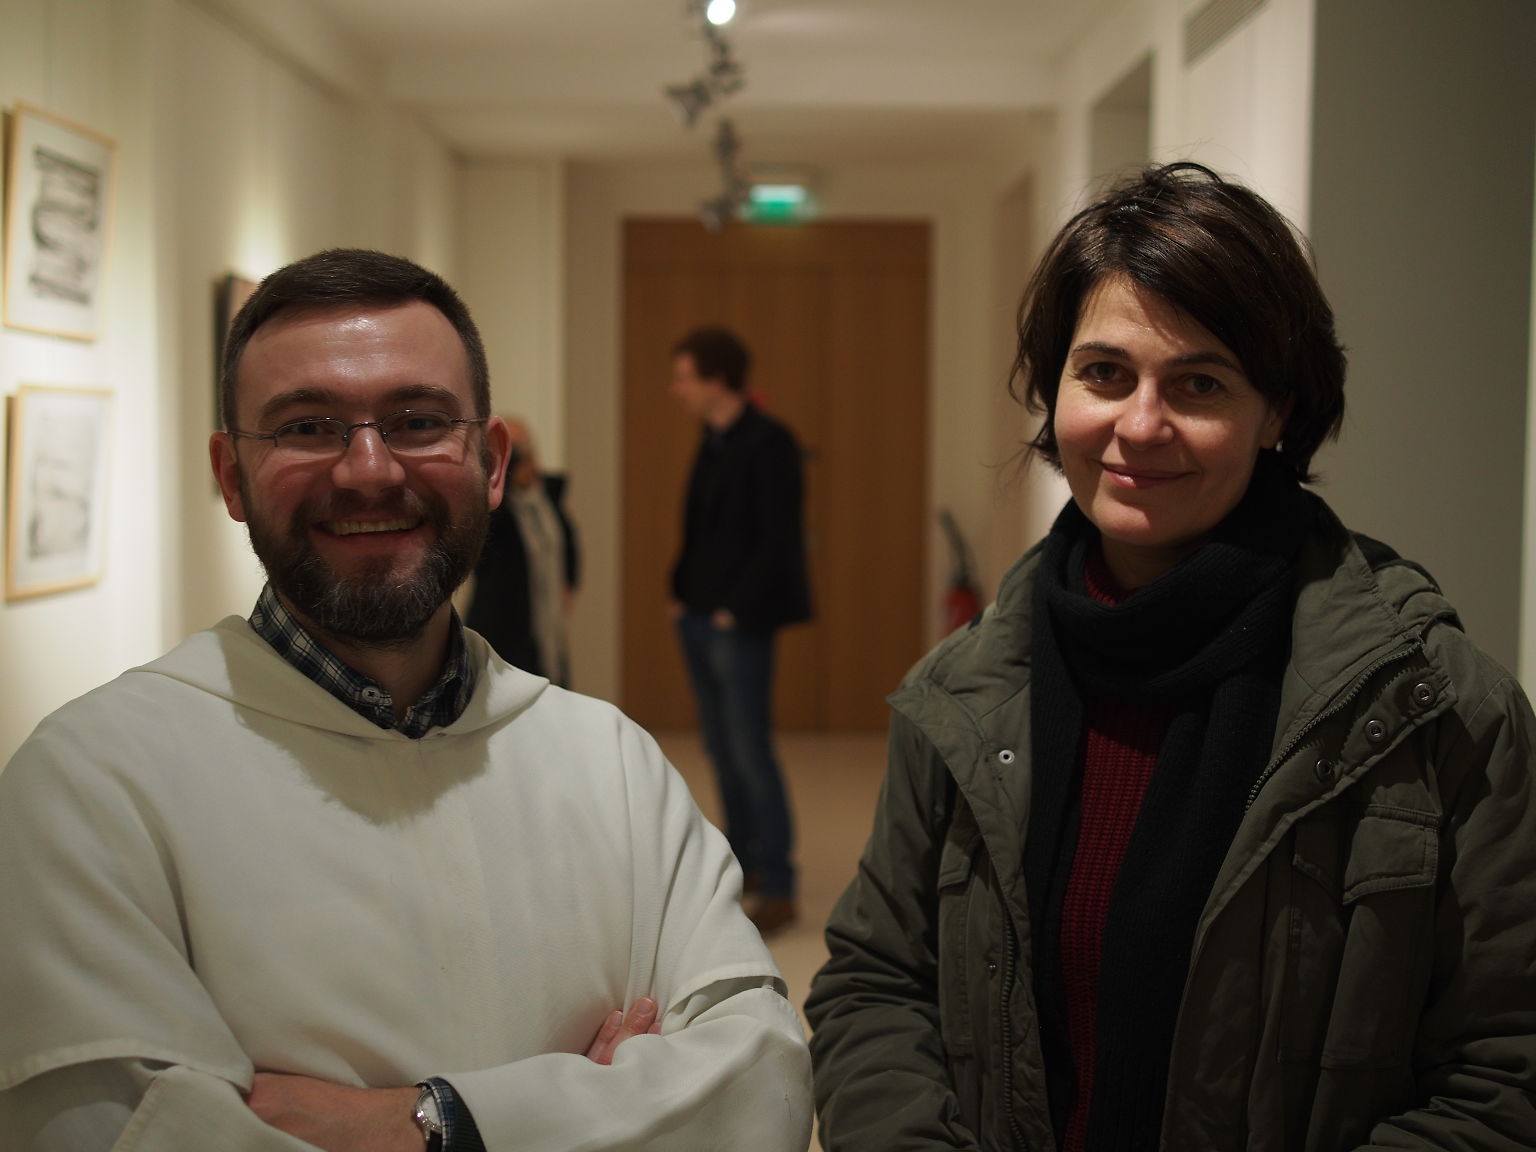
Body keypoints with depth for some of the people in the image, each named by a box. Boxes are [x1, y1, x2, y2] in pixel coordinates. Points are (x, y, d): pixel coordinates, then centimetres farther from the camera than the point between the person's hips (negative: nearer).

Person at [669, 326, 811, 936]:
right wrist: (681, 590, 7)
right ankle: (740, 865, 23)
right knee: (721, 750, 13)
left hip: (738, 624, -8)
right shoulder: (713, 442, 13)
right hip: (698, 618, 8)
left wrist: (737, 610, -15)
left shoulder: (768, 442, -12)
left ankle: (777, 890, 1)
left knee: (750, 754, -6)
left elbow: (780, 537, -16)